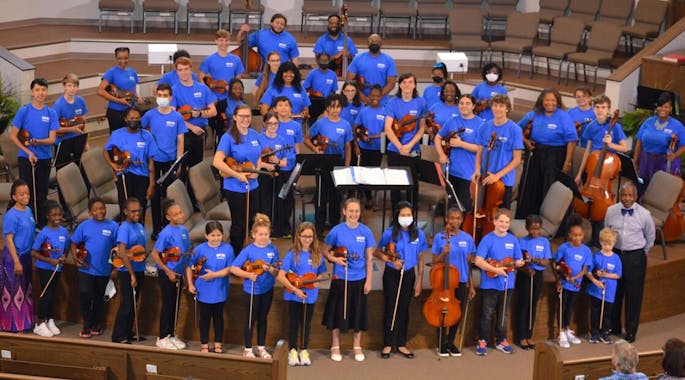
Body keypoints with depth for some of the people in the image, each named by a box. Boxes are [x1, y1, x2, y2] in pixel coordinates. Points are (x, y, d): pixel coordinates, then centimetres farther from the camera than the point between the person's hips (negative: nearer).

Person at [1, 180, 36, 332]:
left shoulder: (28, 210, 5)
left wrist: (33, 254, 14)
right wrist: (16, 262, -20)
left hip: (26, 256, 8)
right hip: (13, 257, -8)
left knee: (26, 290, 15)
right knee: (14, 291, 2)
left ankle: (25, 321, 27)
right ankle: (13, 324, 12)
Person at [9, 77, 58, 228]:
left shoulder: (51, 113, 1)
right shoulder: (23, 111, -4)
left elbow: (52, 139, -3)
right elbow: (13, 136, -3)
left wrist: (37, 141, -22)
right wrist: (28, 152, -12)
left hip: (45, 158, 2)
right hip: (26, 158, -2)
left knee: (42, 193, 9)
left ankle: (41, 223, 19)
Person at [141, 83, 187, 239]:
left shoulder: (177, 117, -3)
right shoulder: (150, 115, -2)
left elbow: (180, 141, -1)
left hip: (170, 161, 0)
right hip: (153, 160, 0)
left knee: (168, 194, 8)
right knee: (155, 194, 7)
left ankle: (167, 226, 21)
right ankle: (156, 228, 16)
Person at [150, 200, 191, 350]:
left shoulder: (184, 230, 3)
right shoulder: (166, 233, -18)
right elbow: (154, 254, -17)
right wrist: (168, 271, -18)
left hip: (179, 273, 7)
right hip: (167, 274, -7)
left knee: (175, 305, 15)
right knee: (168, 305, 1)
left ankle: (172, 335, 28)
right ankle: (162, 338, 13)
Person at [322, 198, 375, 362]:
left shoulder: (366, 231, -3)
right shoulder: (337, 230, -6)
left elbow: (369, 258, 1)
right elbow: (325, 251, 4)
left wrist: (369, 280, -2)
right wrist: (335, 259, -16)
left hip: (359, 279, 1)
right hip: (340, 278, -1)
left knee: (358, 312, 10)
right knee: (338, 311, 7)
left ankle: (357, 347, 26)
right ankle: (335, 347, 22)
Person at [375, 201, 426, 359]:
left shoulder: (418, 234, -3)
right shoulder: (389, 233, -10)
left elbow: (420, 259, 4)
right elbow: (377, 252, 0)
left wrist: (419, 281, 3)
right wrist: (391, 260, -17)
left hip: (408, 275, 2)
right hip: (391, 275, -2)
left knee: (404, 308, 10)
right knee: (390, 308, 3)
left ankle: (401, 344, 20)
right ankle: (388, 344, 14)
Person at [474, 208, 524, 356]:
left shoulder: (513, 240, 3)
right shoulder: (488, 239, -10)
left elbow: (517, 261, 9)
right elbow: (478, 261, -17)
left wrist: (519, 263, -15)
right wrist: (496, 269, -24)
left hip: (507, 283, 4)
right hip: (490, 284, -4)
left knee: (503, 313, 15)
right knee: (487, 314, 2)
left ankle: (501, 340, 26)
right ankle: (482, 341, 12)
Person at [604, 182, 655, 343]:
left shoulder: (644, 214, -9)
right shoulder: (611, 211, -4)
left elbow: (650, 238, 6)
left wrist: (642, 254, 9)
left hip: (635, 257, -2)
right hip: (615, 254, 2)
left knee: (634, 296, 4)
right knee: (613, 293, 12)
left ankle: (631, 332, 16)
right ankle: (614, 328, 28)